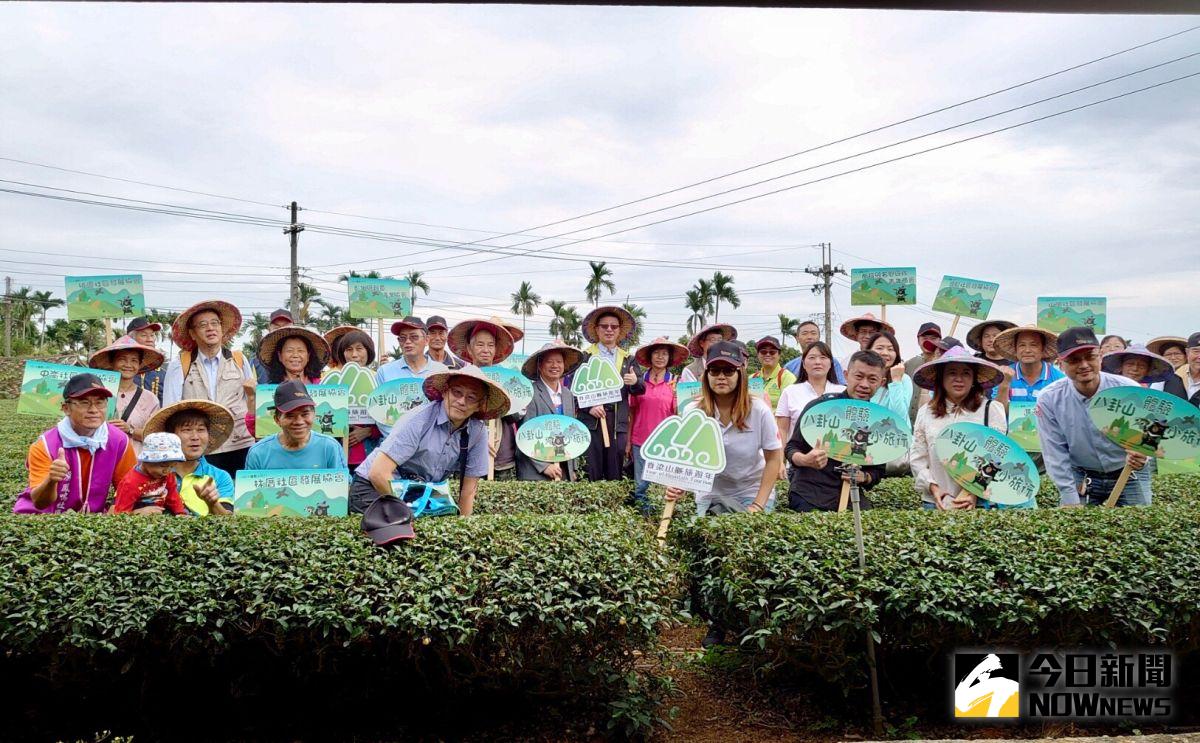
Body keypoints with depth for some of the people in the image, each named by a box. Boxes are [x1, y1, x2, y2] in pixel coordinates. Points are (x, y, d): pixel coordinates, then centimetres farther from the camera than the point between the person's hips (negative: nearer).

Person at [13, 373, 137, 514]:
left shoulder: (119, 441, -10)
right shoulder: (44, 445, -14)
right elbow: (39, 503, -19)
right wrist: (51, 480, -36)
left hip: (95, 513, 3)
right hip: (43, 513, -3)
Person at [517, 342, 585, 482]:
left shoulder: (568, 394, 11)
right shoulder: (531, 393, -10)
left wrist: (572, 469, 13)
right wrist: (543, 466, -16)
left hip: (565, 470, 6)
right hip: (535, 472, -6)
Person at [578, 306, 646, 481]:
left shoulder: (628, 359, 14)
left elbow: (641, 390, 10)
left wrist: (635, 382, -12)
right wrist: (589, 406, -13)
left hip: (618, 422, 2)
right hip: (591, 419, -2)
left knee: (615, 474, 3)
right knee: (591, 473, -2)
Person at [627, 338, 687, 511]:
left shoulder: (674, 382, 1)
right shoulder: (640, 380, 4)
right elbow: (632, 412, 8)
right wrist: (628, 441, 7)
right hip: (640, 441, 1)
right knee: (640, 486, 6)